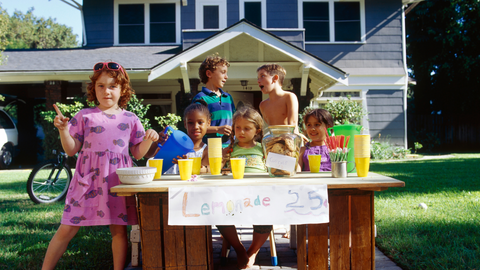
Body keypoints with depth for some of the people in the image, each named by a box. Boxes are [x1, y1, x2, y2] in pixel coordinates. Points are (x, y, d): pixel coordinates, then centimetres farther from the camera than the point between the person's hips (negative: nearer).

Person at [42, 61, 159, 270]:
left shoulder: (130, 119, 9)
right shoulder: (85, 116, 5)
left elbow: (137, 153, 12)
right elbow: (71, 150, 5)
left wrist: (148, 139, -5)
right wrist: (63, 130, -10)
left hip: (117, 180, 1)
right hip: (88, 179, -1)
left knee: (119, 229, 4)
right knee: (67, 229, 1)